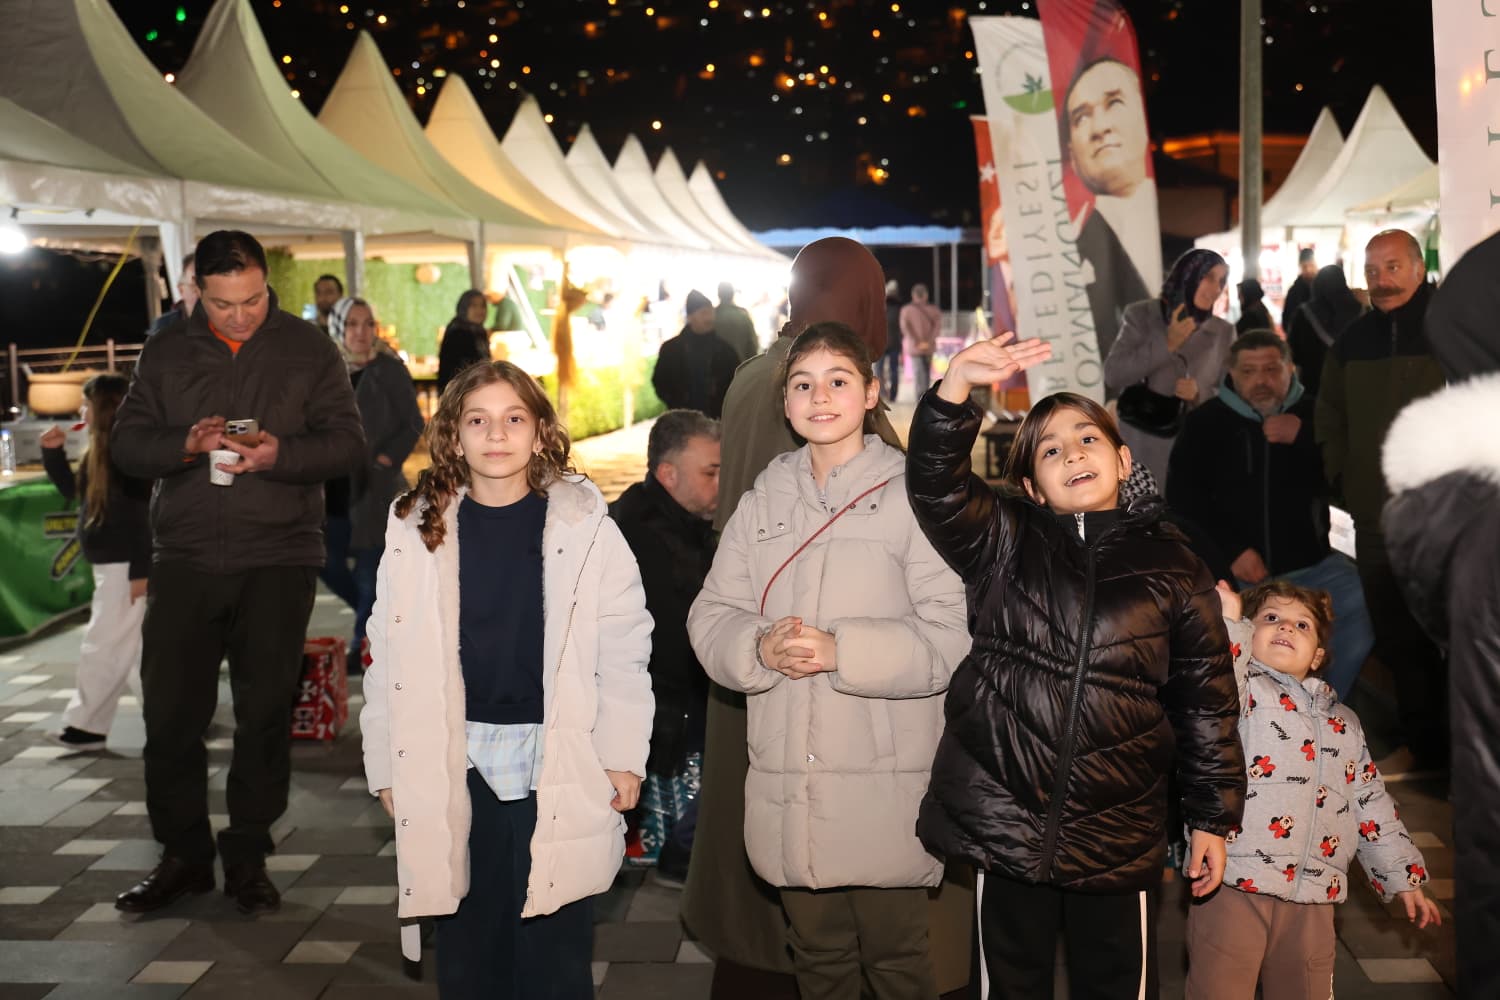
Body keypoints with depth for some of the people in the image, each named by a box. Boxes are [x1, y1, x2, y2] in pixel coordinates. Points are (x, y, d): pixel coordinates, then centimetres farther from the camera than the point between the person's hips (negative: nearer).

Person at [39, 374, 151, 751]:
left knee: (102, 647, -1)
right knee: (129, 649, 14)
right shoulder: (104, 451, 12)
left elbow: (144, 513, -22)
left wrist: (140, 571, -24)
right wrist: (53, 452, 10)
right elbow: (71, 489, 24)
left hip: (124, 566, -10)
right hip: (113, 565, 10)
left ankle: (86, 727, 8)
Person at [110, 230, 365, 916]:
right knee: (170, 709, 2)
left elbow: (347, 441, -1)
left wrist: (280, 455, -19)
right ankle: (182, 855, 18)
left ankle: (248, 860, 16)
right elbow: (126, 442, 7)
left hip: (278, 558, -2)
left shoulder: (307, 349, 5)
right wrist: (185, 445, -13)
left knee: (266, 712, 2)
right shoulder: (166, 352, 10)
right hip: (185, 557, 2)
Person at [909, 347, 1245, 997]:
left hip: (1118, 832, 0)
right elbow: (934, 482, -13)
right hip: (1005, 818, 0)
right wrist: (957, 385, -28)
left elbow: (1206, 700, 7)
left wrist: (1212, 817, 7)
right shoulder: (1003, 543, 5)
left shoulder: (1172, 568, 4)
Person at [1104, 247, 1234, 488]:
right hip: (1140, 446, -1)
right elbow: (1112, 376, -10)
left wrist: (1199, 394, -15)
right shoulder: (1140, 315, 1)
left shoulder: (1223, 332, 4)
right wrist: (1166, 344, -15)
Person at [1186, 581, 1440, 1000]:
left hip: (1313, 900, 6)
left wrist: (1402, 875, 22)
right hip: (1234, 885, -5)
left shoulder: (1343, 721, 20)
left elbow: (1372, 803, 23)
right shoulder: (1240, 687, 2)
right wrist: (1227, 621, -23)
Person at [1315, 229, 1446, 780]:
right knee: (1398, 638, 12)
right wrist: (1342, 480, 12)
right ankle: (1422, 744, 25)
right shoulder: (1353, 340, 10)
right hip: (1376, 520, 5)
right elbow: (1329, 417, 20)